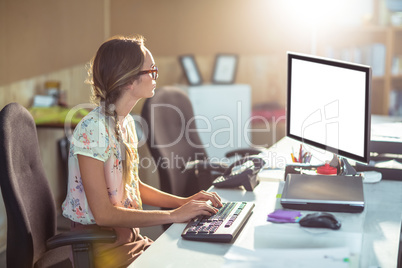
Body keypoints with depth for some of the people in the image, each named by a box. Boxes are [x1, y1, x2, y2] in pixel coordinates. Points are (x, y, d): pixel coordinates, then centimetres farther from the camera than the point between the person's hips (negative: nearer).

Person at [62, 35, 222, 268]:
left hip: (129, 236, 8)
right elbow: (103, 213, -23)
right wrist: (174, 215, -21)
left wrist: (184, 202, 4)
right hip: (101, 246, -8)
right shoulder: (93, 129, -20)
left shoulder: (126, 122, 8)